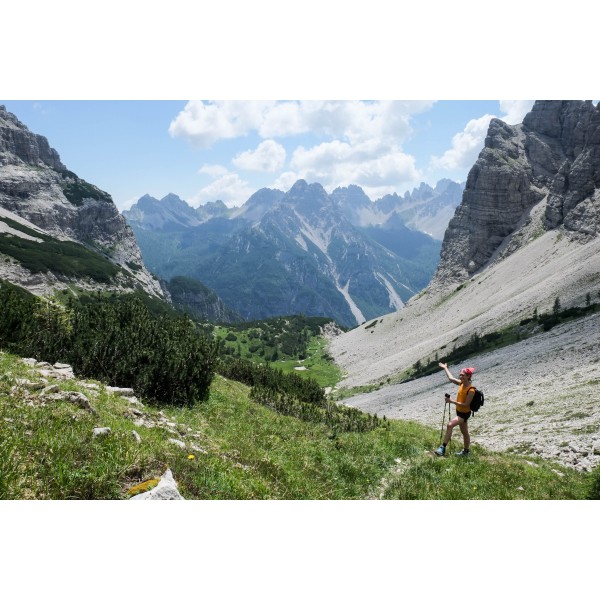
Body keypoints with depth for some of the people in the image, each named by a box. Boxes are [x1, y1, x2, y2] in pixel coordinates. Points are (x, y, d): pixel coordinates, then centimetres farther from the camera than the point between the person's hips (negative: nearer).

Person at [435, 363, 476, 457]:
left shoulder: (471, 390, -25)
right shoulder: (461, 383, -3)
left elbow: (466, 404, -27)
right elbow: (451, 378, 13)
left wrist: (452, 401, -28)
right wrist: (445, 368, 22)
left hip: (465, 413, -8)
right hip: (459, 412, 9)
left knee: (449, 425, -24)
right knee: (464, 432, 21)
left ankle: (443, 448, -24)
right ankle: (465, 451, 35)